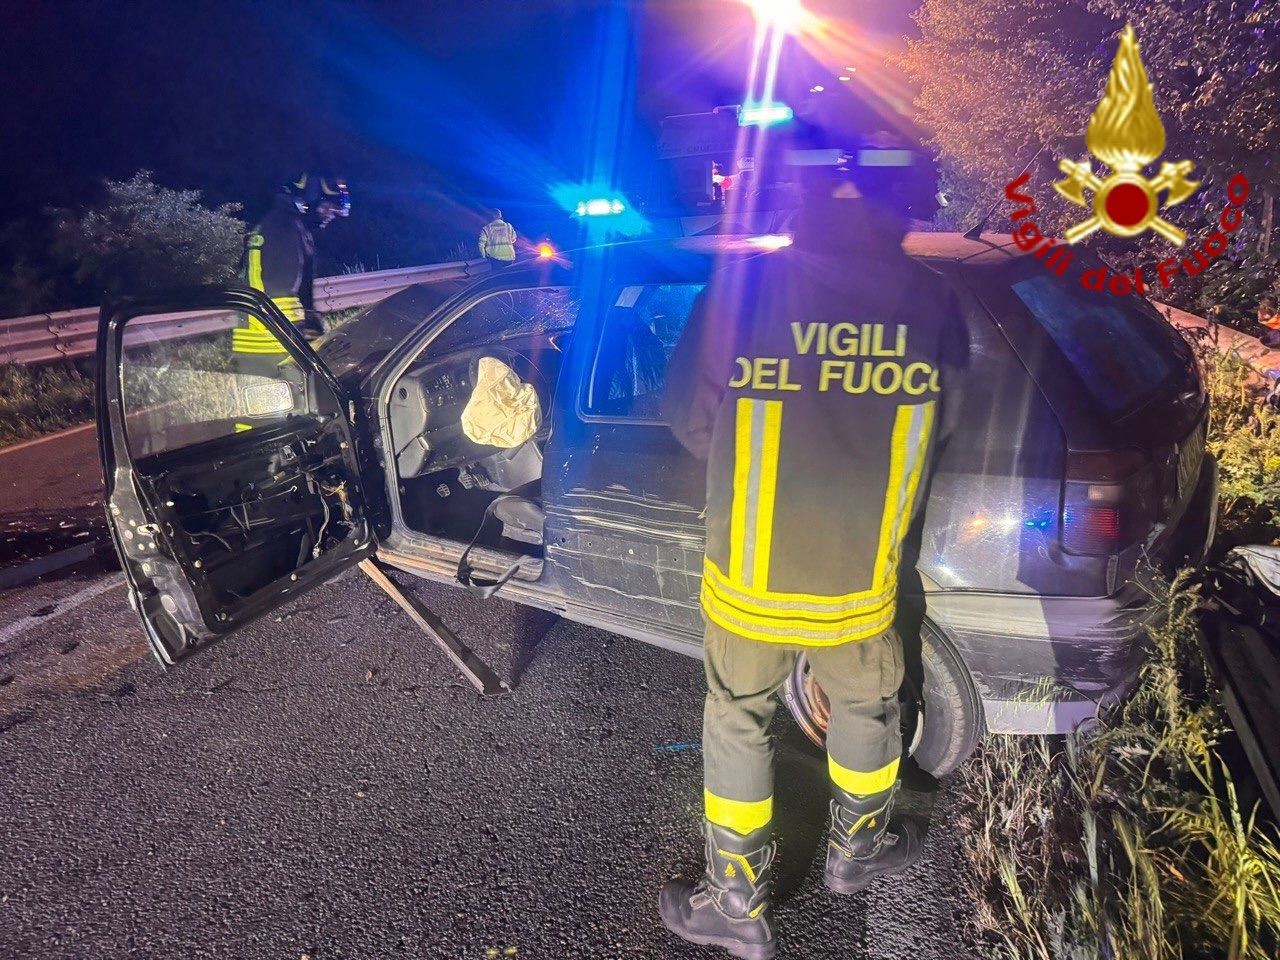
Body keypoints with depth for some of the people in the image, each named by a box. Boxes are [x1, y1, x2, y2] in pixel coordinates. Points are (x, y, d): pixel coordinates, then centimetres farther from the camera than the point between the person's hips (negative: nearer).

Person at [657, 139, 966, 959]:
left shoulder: (745, 285, -17)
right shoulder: (933, 302, -10)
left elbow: (689, 416, -6)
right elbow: (941, 429, 4)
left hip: (751, 578, -1)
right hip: (863, 583, 2)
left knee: (738, 726, 19)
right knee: (868, 710, 28)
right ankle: (857, 852, 52)